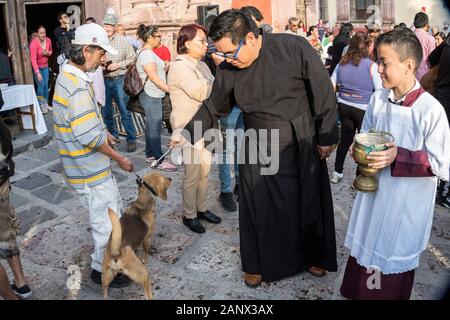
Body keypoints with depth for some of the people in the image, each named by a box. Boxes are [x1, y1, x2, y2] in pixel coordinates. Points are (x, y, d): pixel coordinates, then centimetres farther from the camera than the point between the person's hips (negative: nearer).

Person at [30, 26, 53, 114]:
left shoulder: (48, 40, -7)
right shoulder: (34, 43, -24)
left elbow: (51, 51, 12)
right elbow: (33, 59, -28)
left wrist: (48, 53, -14)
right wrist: (37, 73, -35)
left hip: (45, 66, 5)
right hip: (36, 67, -5)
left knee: (46, 85, 4)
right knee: (41, 86, -9)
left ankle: (46, 104, 19)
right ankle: (41, 105, 5)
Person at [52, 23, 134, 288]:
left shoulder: (69, 76, 7)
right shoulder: (78, 86, -26)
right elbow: (89, 137, -28)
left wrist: (104, 133, 20)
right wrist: (120, 159, -17)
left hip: (93, 164, 10)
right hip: (89, 169, -10)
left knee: (115, 207, 25)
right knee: (107, 221, 5)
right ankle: (102, 269, 23)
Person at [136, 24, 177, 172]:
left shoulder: (147, 52, 15)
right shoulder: (147, 53, -17)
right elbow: (153, 77, -22)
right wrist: (171, 89, -22)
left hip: (153, 95, 11)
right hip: (151, 96, -11)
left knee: (151, 125, 15)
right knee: (155, 127, -7)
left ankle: (150, 155, 24)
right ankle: (160, 160, -4)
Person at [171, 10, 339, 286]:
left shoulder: (294, 48, -18)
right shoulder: (228, 71, -7)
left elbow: (324, 92, -11)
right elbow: (214, 108, 8)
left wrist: (327, 137, -7)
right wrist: (187, 134, 0)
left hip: (303, 147, -2)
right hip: (257, 152, 2)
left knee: (309, 204, 14)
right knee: (258, 210, 9)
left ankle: (314, 256, 39)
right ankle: (258, 264, 32)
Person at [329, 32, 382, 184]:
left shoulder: (341, 64, -1)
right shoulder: (371, 65, -13)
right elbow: (380, 92, -12)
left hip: (344, 106, 4)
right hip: (364, 109, -4)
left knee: (345, 139, 18)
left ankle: (337, 172, 24)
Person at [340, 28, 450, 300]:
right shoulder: (378, 99, -3)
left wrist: (398, 157, -25)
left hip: (407, 204, -4)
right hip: (374, 193, 5)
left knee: (395, 260, 12)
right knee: (366, 250, 17)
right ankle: (357, 292, 38)